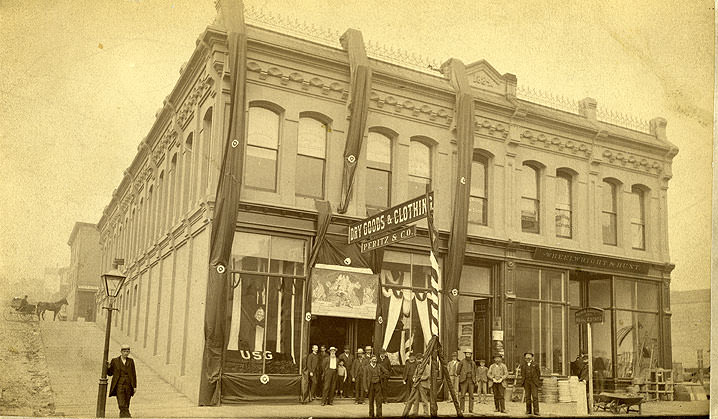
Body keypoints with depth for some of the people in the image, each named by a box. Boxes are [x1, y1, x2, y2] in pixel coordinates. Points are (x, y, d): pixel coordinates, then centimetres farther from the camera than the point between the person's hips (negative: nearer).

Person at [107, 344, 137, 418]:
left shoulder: (131, 361, 8)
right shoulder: (114, 361, 4)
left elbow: (134, 374, 10)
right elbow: (110, 373, 8)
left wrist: (135, 386, 5)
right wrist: (108, 367, -12)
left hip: (128, 386, 2)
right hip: (119, 386, -2)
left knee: (126, 405, 5)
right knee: (122, 405, -13)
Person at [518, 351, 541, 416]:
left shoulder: (535, 365, 3)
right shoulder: (523, 366, 10)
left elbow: (538, 373, 10)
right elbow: (522, 374, 18)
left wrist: (537, 381, 8)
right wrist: (523, 381, 11)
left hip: (534, 382, -2)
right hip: (526, 383, 2)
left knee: (535, 397, -9)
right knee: (528, 397, 4)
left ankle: (536, 411, -9)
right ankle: (528, 410, 11)